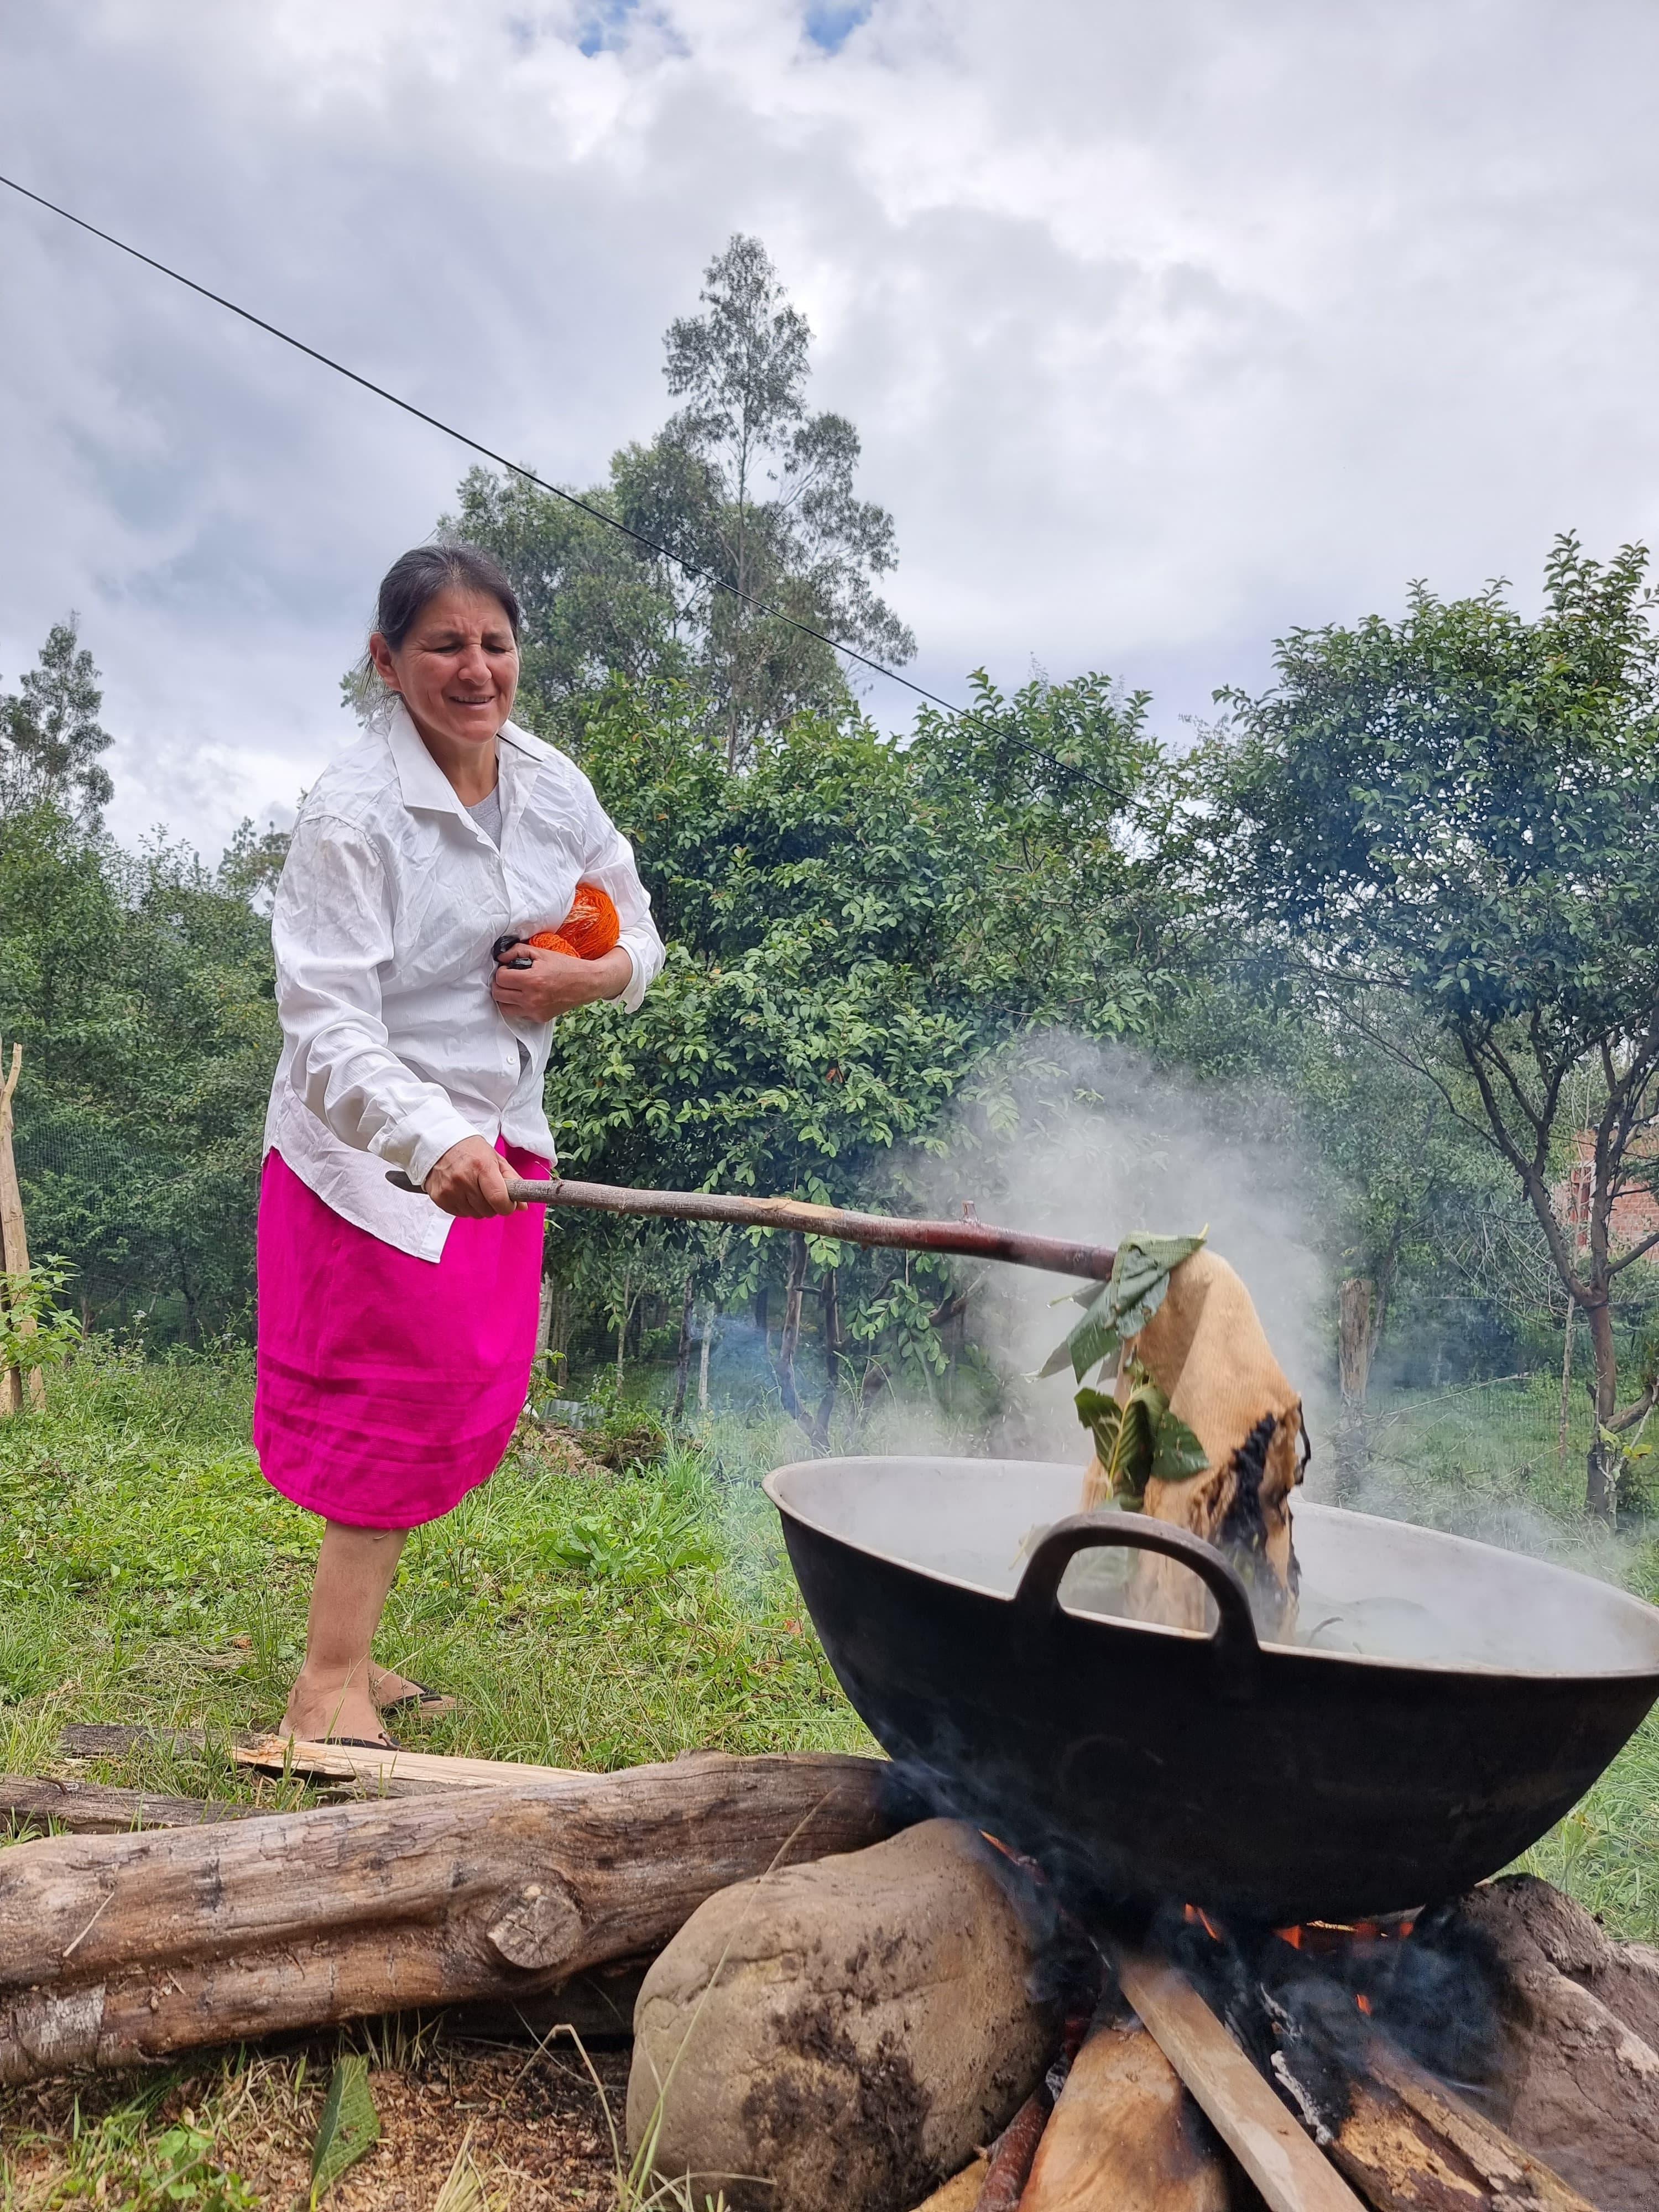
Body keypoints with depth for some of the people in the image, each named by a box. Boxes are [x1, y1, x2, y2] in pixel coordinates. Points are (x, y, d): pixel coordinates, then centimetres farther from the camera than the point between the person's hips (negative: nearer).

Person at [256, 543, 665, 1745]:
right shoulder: (353, 813, -18)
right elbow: (329, 1028, -27)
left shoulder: (550, 781, 1)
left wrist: (591, 976, -10)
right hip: (376, 1143, -6)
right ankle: (329, 1689, 9)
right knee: (405, 1399, -6)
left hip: (501, 1128, 7)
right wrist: (433, 1141, -44)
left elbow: (637, 934, 14)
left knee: (475, 1402, 11)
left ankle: (346, 1647, 29)